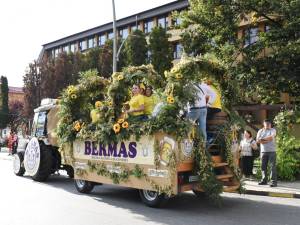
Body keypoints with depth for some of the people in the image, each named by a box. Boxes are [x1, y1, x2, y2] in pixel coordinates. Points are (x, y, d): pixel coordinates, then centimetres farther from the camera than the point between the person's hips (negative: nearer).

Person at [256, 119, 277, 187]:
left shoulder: (273, 130, 3)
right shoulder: (260, 131, 12)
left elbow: (271, 137, -15)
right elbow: (257, 140, 0)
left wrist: (262, 139, -6)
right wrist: (267, 140, -12)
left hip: (271, 151, -3)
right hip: (263, 151, 3)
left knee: (273, 166, -6)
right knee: (263, 166, 6)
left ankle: (274, 181, -5)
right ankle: (264, 180, 16)